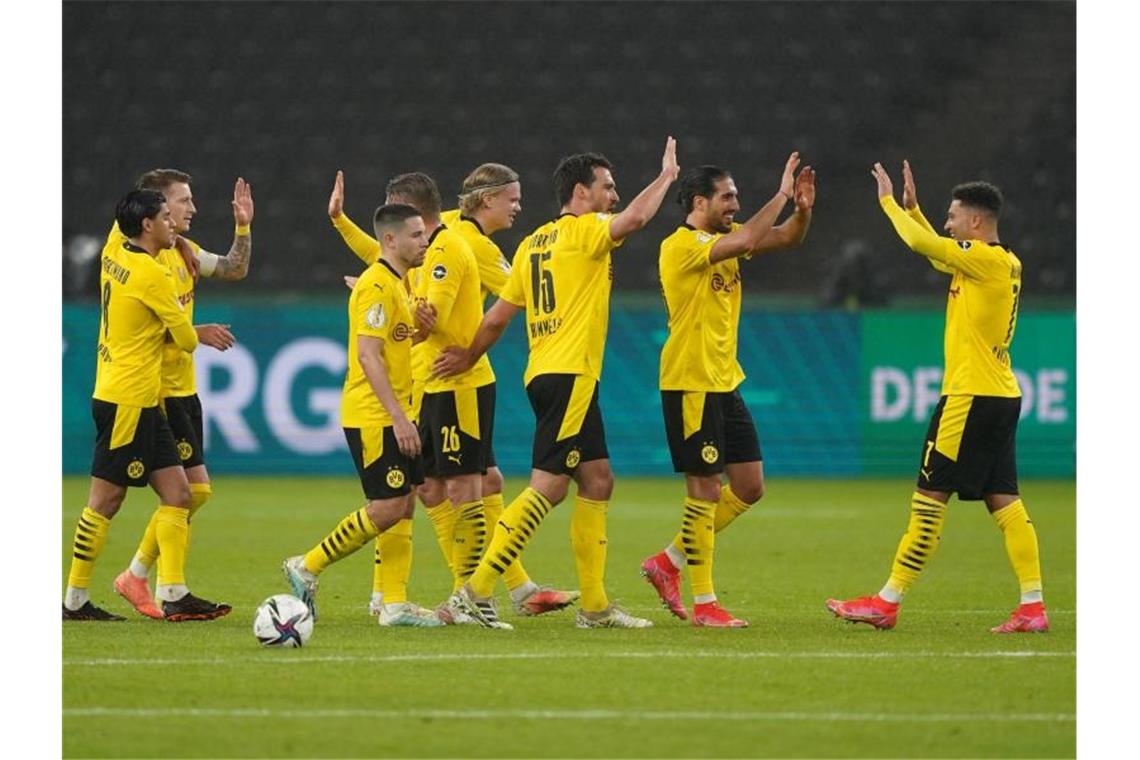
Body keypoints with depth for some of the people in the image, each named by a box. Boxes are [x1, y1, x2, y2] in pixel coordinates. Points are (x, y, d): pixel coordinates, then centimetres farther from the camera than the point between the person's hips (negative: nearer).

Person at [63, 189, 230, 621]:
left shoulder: (113, 254, 7)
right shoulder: (152, 275, -17)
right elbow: (186, 340, -10)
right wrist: (183, 331, 13)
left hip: (140, 403, 9)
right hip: (128, 400, -9)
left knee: (177, 493, 4)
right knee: (105, 500, -3)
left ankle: (174, 594, -1)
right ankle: (76, 599, 3)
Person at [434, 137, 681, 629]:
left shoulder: (534, 243, 16)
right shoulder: (584, 231, -7)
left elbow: (497, 317, 17)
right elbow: (636, 218, -24)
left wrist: (469, 357, 28)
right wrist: (667, 176, -9)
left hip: (547, 375, 10)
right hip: (570, 374, -10)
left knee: (597, 480, 11)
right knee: (548, 486, -11)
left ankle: (594, 606, 11)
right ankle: (477, 589, -14)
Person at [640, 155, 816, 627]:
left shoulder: (725, 236, 11)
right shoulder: (681, 246, -16)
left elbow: (786, 238, 6)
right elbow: (748, 241, -29)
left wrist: (802, 210, -14)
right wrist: (781, 195, -22)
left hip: (726, 384, 9)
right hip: (690, 386, -9)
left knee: (749, 489, 10)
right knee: (705, 492, -6)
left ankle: (669, 562, 21)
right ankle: (703, 603, 1)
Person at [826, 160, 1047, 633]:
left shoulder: (987, 259, -14)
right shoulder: (1004, 263, 15)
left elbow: (922, 244, -15)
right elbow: (937, 254, 30)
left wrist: (889, 201, -1)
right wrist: (912, 208, 26)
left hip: (971, 396, -10)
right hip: (1000, 396, 10)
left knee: (929, 498, -5)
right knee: (1003, 500, 7)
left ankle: (887, 604, -2)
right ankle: (1032, 608, 2)